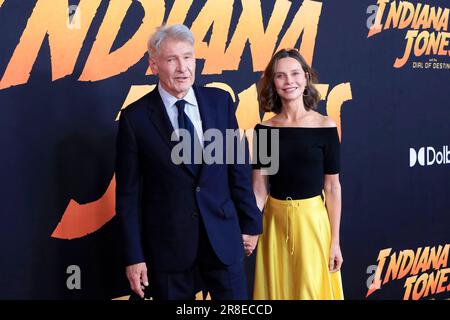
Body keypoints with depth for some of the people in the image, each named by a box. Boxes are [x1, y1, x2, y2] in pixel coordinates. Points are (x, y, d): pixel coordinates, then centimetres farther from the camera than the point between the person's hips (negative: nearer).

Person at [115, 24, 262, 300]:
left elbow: (239, 166, 7)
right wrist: (134, 256, -6)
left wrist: (250, 222, 9)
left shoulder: (220, 101, 0)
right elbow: (128, 193, -5)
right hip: (167, 243, -2)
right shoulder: (135, 117, -7)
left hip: (223, 235, 2)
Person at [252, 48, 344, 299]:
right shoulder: (264, 129, -1)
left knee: (313, 290, 8)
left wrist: (335, 241, -4)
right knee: (278, 289, 13)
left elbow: (332, 187, -4)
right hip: (275, 222, 2)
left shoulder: (325, 126, -6)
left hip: (313, 220, -2)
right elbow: (259, 187, -3)